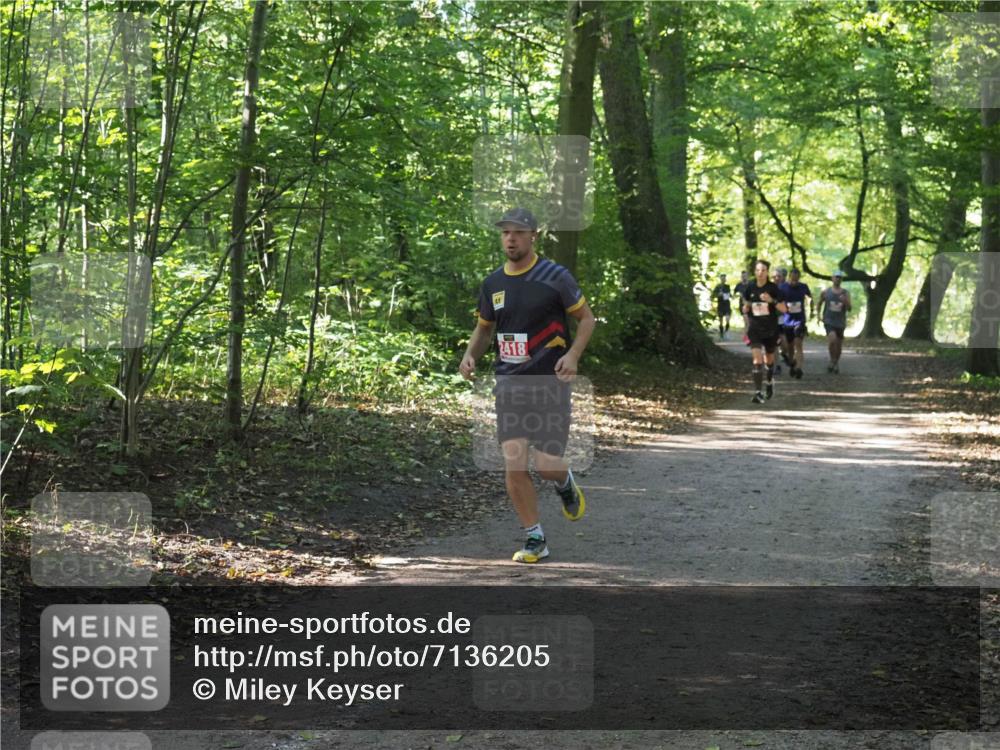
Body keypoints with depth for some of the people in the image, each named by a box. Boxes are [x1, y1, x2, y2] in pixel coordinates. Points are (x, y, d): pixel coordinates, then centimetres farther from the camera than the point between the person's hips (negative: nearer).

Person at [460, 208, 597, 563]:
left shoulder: (555, 277, -4)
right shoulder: (493, 283, 9)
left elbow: (587, 318, 2)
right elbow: (484, 329, 22)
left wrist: (573, 354, -14)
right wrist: (470, 355, 2)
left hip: (549, 381, -3)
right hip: (509, 383, 4)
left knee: (546, 463, -9)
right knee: (514, 464, -7)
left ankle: (565, 483, 29)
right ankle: (535, 539, 8)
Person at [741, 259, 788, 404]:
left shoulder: (773, 288, -8)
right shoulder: (750, 287, -2)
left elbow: (784, 309, -9)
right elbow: (746, 305, 14)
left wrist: (772, 301, -25)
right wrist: (746, 308, -9)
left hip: (771, 329, 0)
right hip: (755, 328, 0)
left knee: (769, 359, 18)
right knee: (757, 359, -15)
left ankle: (770, 381, 48)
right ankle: (758, 393, -17)